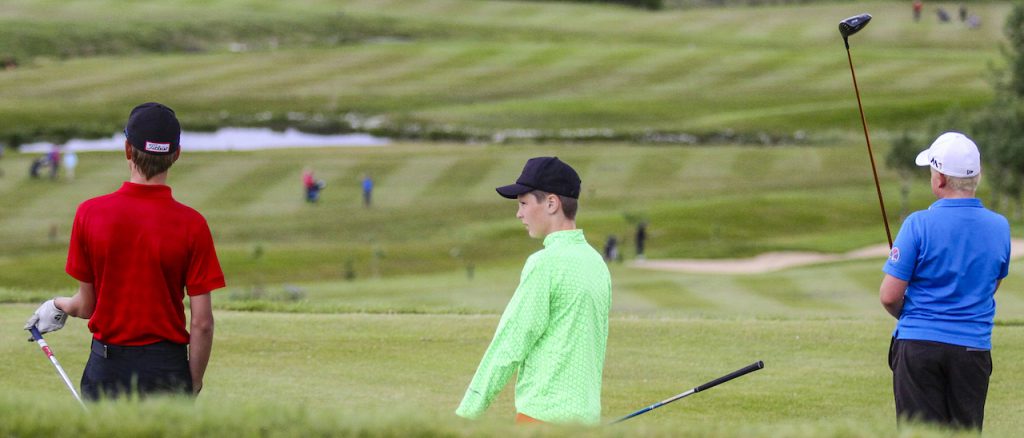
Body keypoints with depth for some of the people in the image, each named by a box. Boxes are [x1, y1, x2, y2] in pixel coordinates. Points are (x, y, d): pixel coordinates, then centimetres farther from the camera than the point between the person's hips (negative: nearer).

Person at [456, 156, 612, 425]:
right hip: (588, 412, 8)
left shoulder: (545, 264, -12)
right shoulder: (596, 263, 13)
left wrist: (467, 412, -6)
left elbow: (510, 345, -12)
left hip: (545, 413, -8)